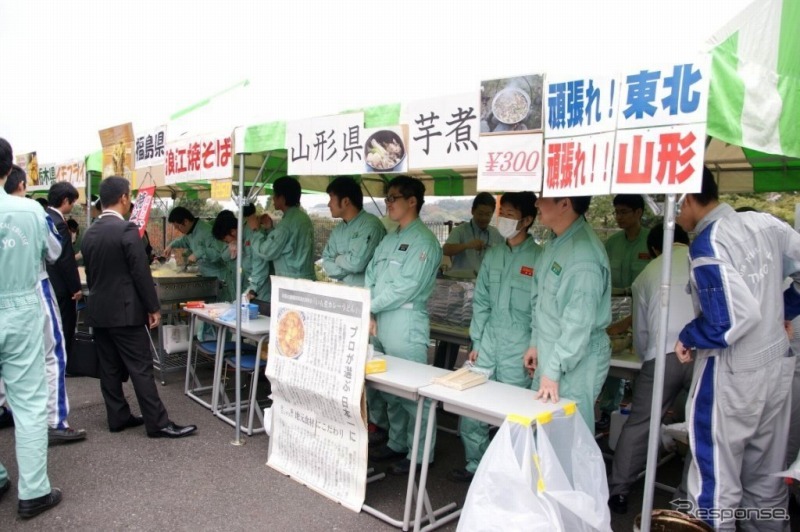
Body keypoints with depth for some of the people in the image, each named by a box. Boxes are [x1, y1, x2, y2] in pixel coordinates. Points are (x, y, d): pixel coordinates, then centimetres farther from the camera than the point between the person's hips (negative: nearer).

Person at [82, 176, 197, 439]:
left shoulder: (89, 233, 8)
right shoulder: (127, 229, -15)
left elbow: (90, 273, 15)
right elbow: (141, 272, -16)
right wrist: (153, 307, -9)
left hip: (98, 311, 8)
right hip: (125, 311, -8)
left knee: (109, 368, 12)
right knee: (141, 368, -4)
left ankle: (118, 417, 21)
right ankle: (158, 423, 0)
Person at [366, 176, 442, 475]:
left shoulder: (424, 241, -10)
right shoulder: (389, 240, 16)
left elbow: (406, 288, -18)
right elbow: (370, 278, 13)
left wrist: (370, 306, -9)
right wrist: (369, 314, -2)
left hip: (406, 325, -8)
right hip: (380, 324, 8)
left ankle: (419, 454, 13)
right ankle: (397, 443, 33)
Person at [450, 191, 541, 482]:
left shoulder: (538, 258, -8)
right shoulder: (493, 255, 9)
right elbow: (481, 301, 12)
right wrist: (476, 341, 9)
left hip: (518, 349, -5)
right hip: (488, 343, 5)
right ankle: (476, 465, 29)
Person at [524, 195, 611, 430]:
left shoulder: (584, 254, -25)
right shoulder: (555, 242, 5)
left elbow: (578, 322, -25)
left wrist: (553, 371, -21)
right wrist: (536, 343, 15)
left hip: (575, 361, -9)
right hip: (550, 352, 9)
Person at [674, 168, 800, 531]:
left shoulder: (707, 245, -21)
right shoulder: (765, 223, 1)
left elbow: (734, 319, -26)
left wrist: (688, 338, -11)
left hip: (732, 377, -8)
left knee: (716, 481, 7)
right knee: (767, 476, 22)